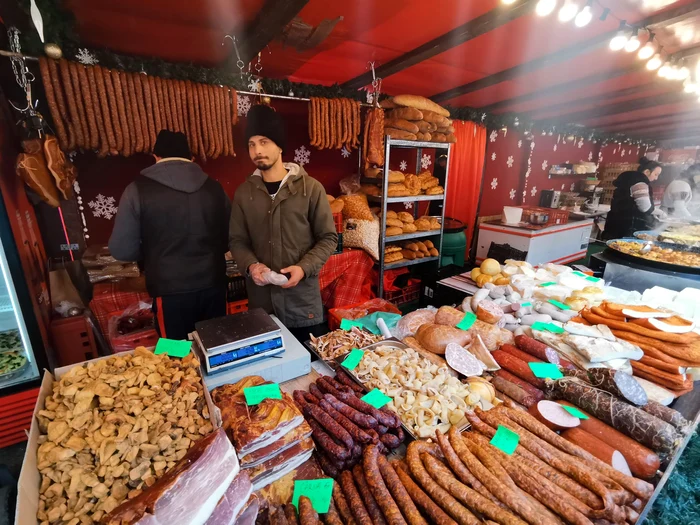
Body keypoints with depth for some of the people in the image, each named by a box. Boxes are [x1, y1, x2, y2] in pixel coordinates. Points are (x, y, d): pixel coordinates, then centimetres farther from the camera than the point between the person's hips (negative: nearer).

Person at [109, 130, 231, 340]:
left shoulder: (138, 190, -6)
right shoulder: (214, 188, 2)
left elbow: (122, 250, -4)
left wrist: (153, 252, 15)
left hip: (171, 292, -3)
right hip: (213, 286, 3)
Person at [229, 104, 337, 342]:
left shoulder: (310, 188, -6)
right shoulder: (244, 192, 4)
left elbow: (328, 238, -3)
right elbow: (237, 240, 8)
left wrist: (304, 267, -17)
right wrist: (250, 264, -12)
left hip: (302, 295, -2)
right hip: (260, 296, 3)